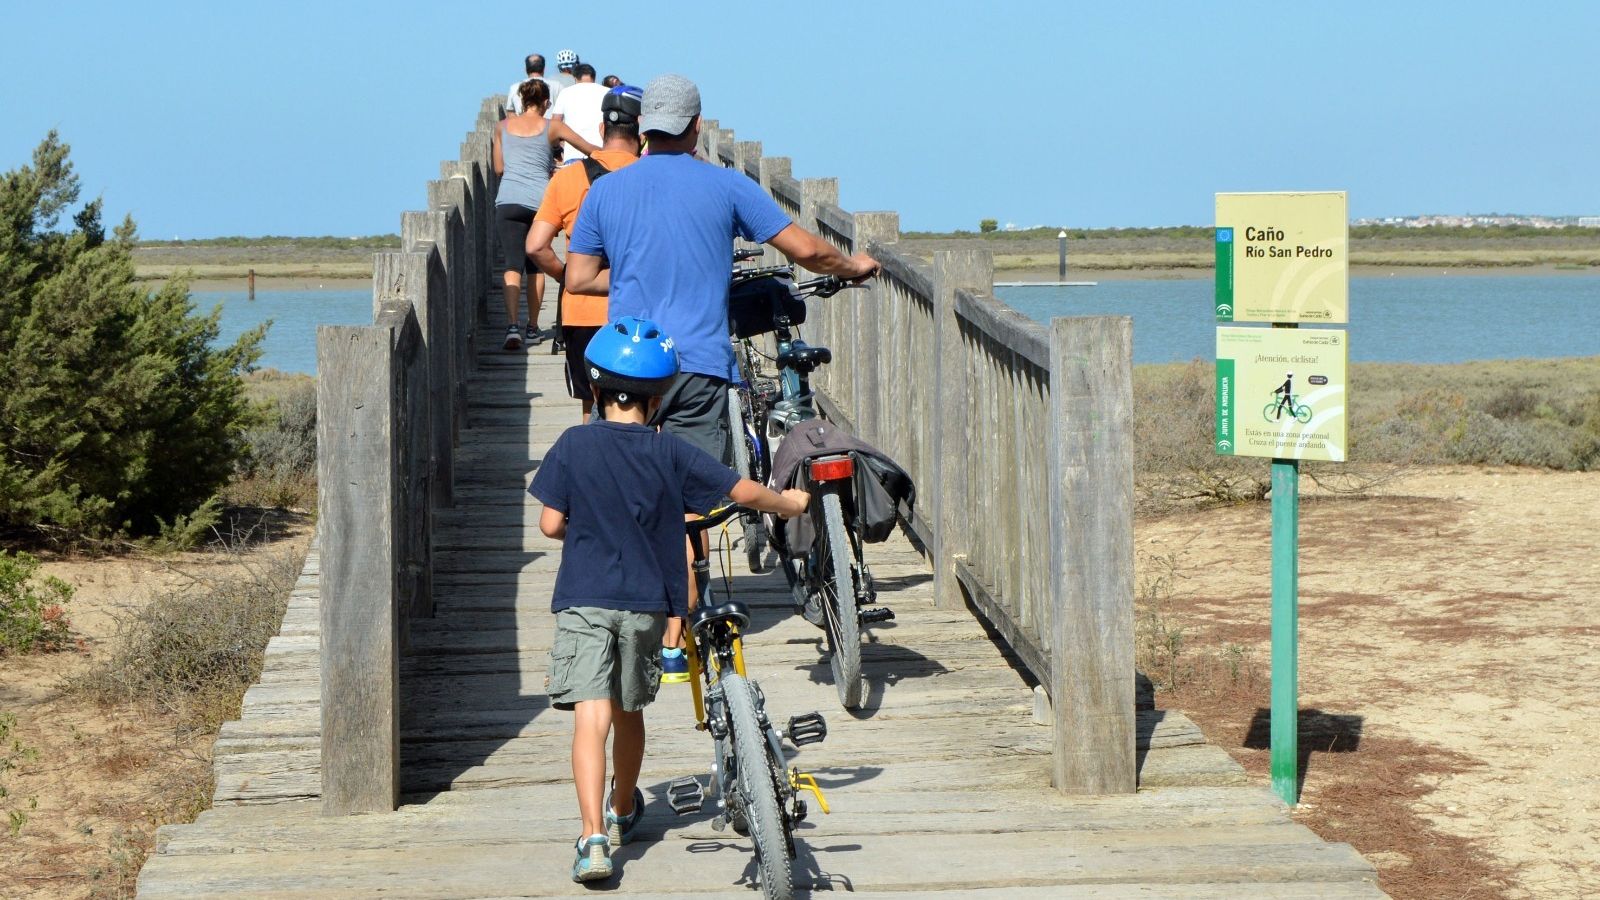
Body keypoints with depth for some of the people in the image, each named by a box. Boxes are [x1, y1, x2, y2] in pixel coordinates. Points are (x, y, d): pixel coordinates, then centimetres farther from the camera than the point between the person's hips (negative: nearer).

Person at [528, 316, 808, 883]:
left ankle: (593, 837, -23)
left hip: (584, 600, -2)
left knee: (591, 716, -10)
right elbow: (743, 492, 0)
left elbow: (551, 524, -3)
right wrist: (790, 504, 20)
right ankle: (624, 811, 41)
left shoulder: (574, 445, -3)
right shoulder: (671, 454, -1)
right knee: (629, 711, 21)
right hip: (646, 603, 2)